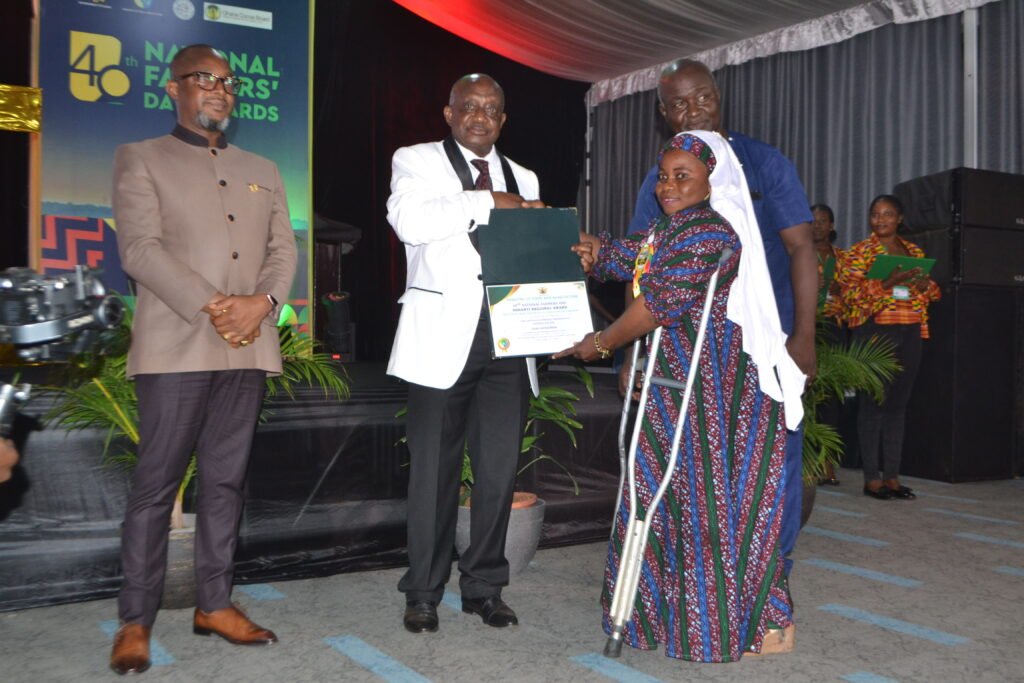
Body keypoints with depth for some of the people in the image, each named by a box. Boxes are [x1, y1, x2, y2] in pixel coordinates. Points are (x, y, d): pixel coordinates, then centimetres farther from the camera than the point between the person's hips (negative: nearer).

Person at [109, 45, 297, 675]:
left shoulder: (263, 171, 21)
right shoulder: (141, 158, 8)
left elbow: (284, 250, 12)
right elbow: (140, 248, -5)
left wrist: (261, 302, -8)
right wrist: (210, 308, -16)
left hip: (248, 346, 4)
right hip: (176, 344, -4)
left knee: (226, 480, 8)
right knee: (157, 482, -2)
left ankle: (215, 603, 18)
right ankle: (136, 621, 7)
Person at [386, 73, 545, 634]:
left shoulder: (522, 179, 21)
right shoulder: (416, 162, 6)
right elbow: (408, 219, -15)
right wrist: (487, 202, -13)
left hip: (506, 339, 4)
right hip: (441, 338, -3)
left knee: (500, 467, 3)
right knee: (435, 468, 3)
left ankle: (484, 586, 18)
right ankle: (423, 593, 17)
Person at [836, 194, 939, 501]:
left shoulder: (915, 252, 17)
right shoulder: (860, 251, 2)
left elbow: (932, 292, 22)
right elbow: (850, 292, -9)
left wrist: (924, 284, -2)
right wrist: (887, 282, -21)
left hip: (909, 333, 5)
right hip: (875, 330, -5)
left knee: (898, 403, 6)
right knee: (873, 403, -5)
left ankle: (892, 475, 12)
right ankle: (871, 477, 1)